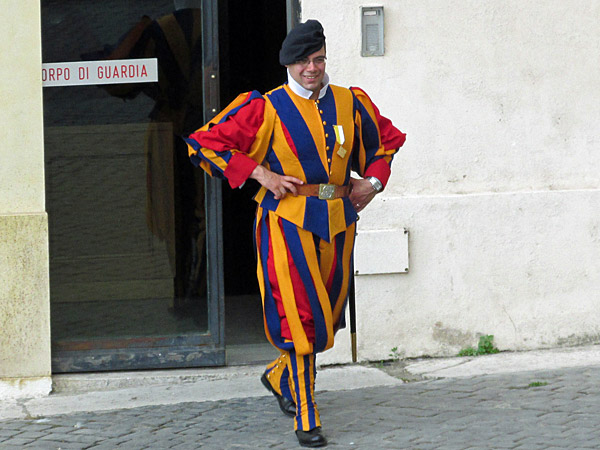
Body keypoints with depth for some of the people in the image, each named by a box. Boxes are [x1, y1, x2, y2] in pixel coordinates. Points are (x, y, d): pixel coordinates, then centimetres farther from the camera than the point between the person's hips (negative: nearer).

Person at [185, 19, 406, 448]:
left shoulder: (350, 103, 8)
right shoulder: (267, 108, -7)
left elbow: (386, 139, 26)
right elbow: (205, 143, -7)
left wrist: (374, 180, 9)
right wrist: (258, 173, -12)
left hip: (338, 220, 5)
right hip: (288, 221, -5)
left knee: (326, 315, 14)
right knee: (300, 316, -11)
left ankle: (280, 376, 42)